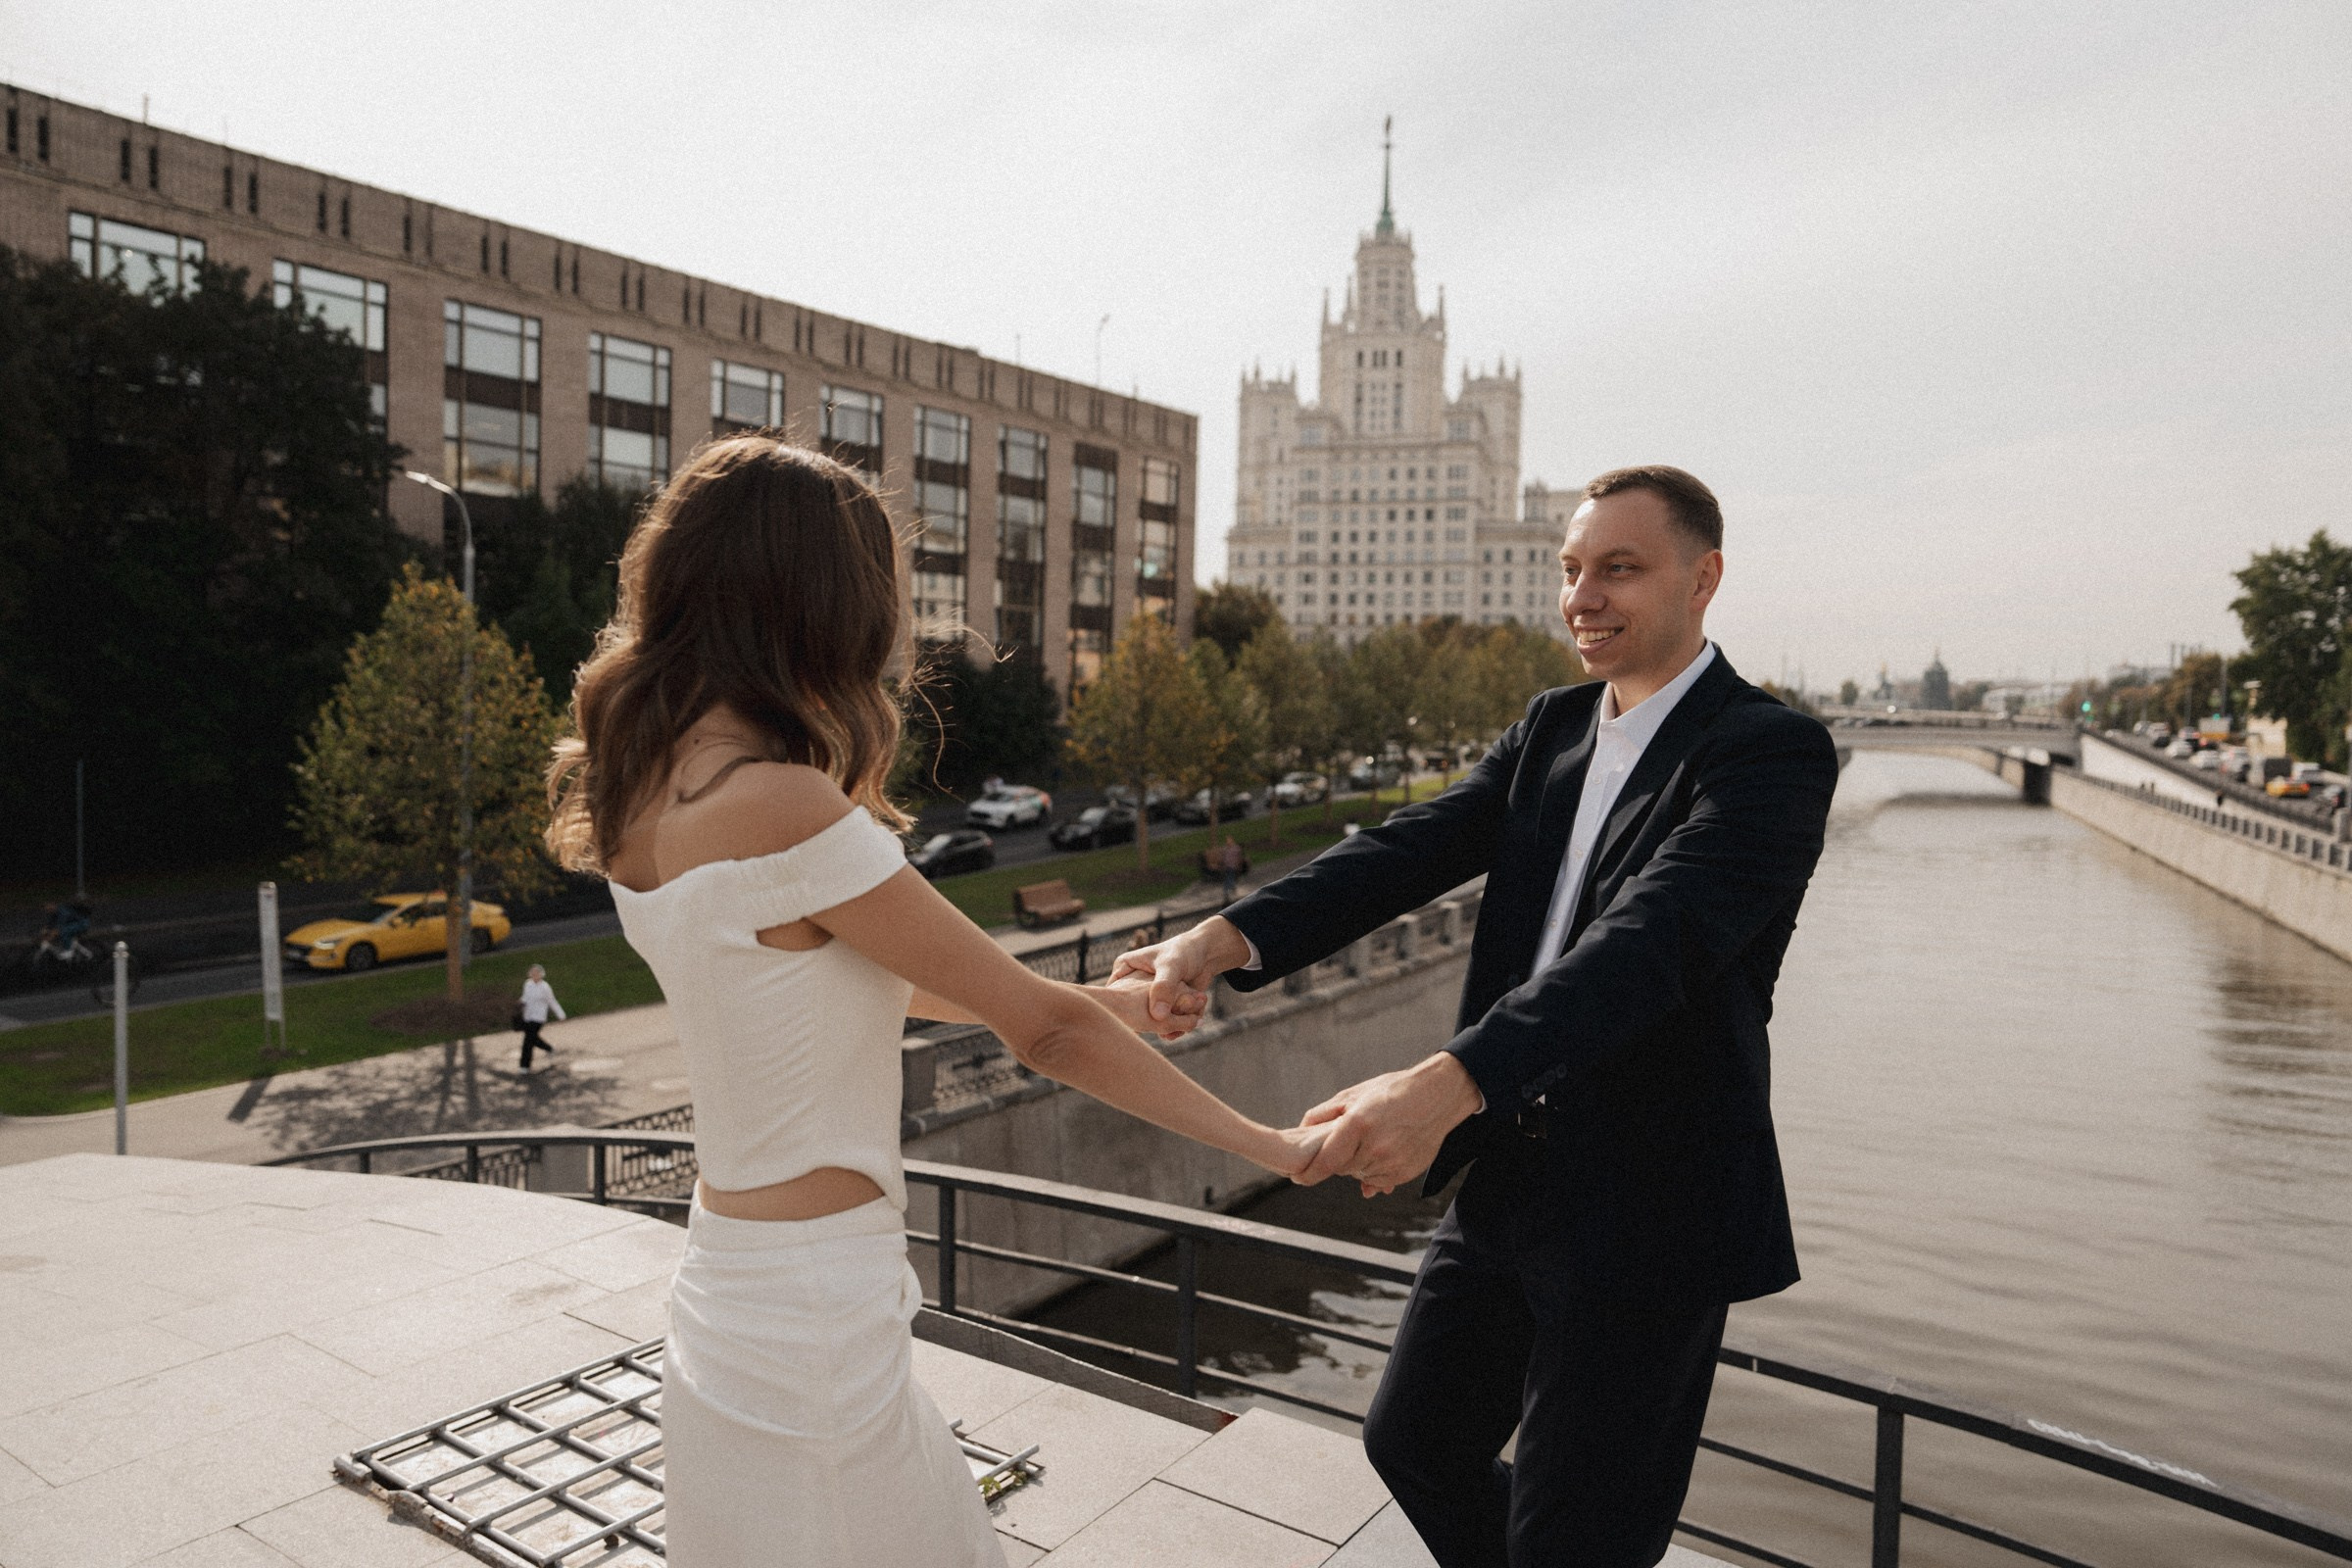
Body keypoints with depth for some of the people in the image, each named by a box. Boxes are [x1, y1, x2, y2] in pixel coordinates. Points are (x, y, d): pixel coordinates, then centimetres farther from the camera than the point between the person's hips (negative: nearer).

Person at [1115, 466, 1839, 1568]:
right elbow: (1412, 850, -7)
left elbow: (1649, 939, -30)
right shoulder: (1549, 730, 7)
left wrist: (1447, 1086, -44)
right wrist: (1226, 938, -24)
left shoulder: (1770, 752, -15)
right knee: (1414, 1440, 20)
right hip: (1506, 1179, 7)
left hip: (1646, 1214, -6)